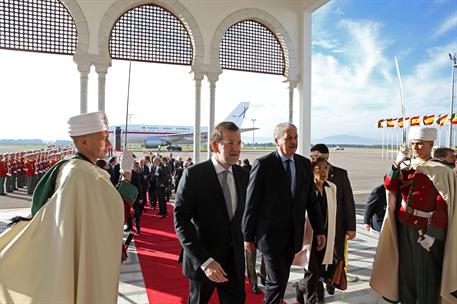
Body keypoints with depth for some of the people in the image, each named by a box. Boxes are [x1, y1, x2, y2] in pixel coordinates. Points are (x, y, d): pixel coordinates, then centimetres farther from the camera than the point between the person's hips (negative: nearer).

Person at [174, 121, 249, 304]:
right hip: (202, 258, -3)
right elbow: (180, 221, -19)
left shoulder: (243, 175, 0)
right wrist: (204, 260, -25)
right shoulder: (193, 175, -16)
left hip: (234, 259, 4)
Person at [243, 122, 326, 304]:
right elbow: (251, 203, -8)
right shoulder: (263, 164, -11)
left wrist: (319, 230, 5)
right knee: (277, 281, -2)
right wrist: (247, 236, -5)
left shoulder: (305, 164, 4)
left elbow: (311, 200, 9)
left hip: (293, 235, 5)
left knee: (282, 278, 16)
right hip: (270, 234, -5)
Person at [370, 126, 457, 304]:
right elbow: (389, 187, -5)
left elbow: (442, 206, -14)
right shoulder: (406, 166, 5)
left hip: (425, 231, -5)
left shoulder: (441, 171, -11)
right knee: (406, 270, 16)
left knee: (425, 274, 7)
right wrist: (397, 164, -17)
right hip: (403, 228, 5)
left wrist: (432, 234, -17)